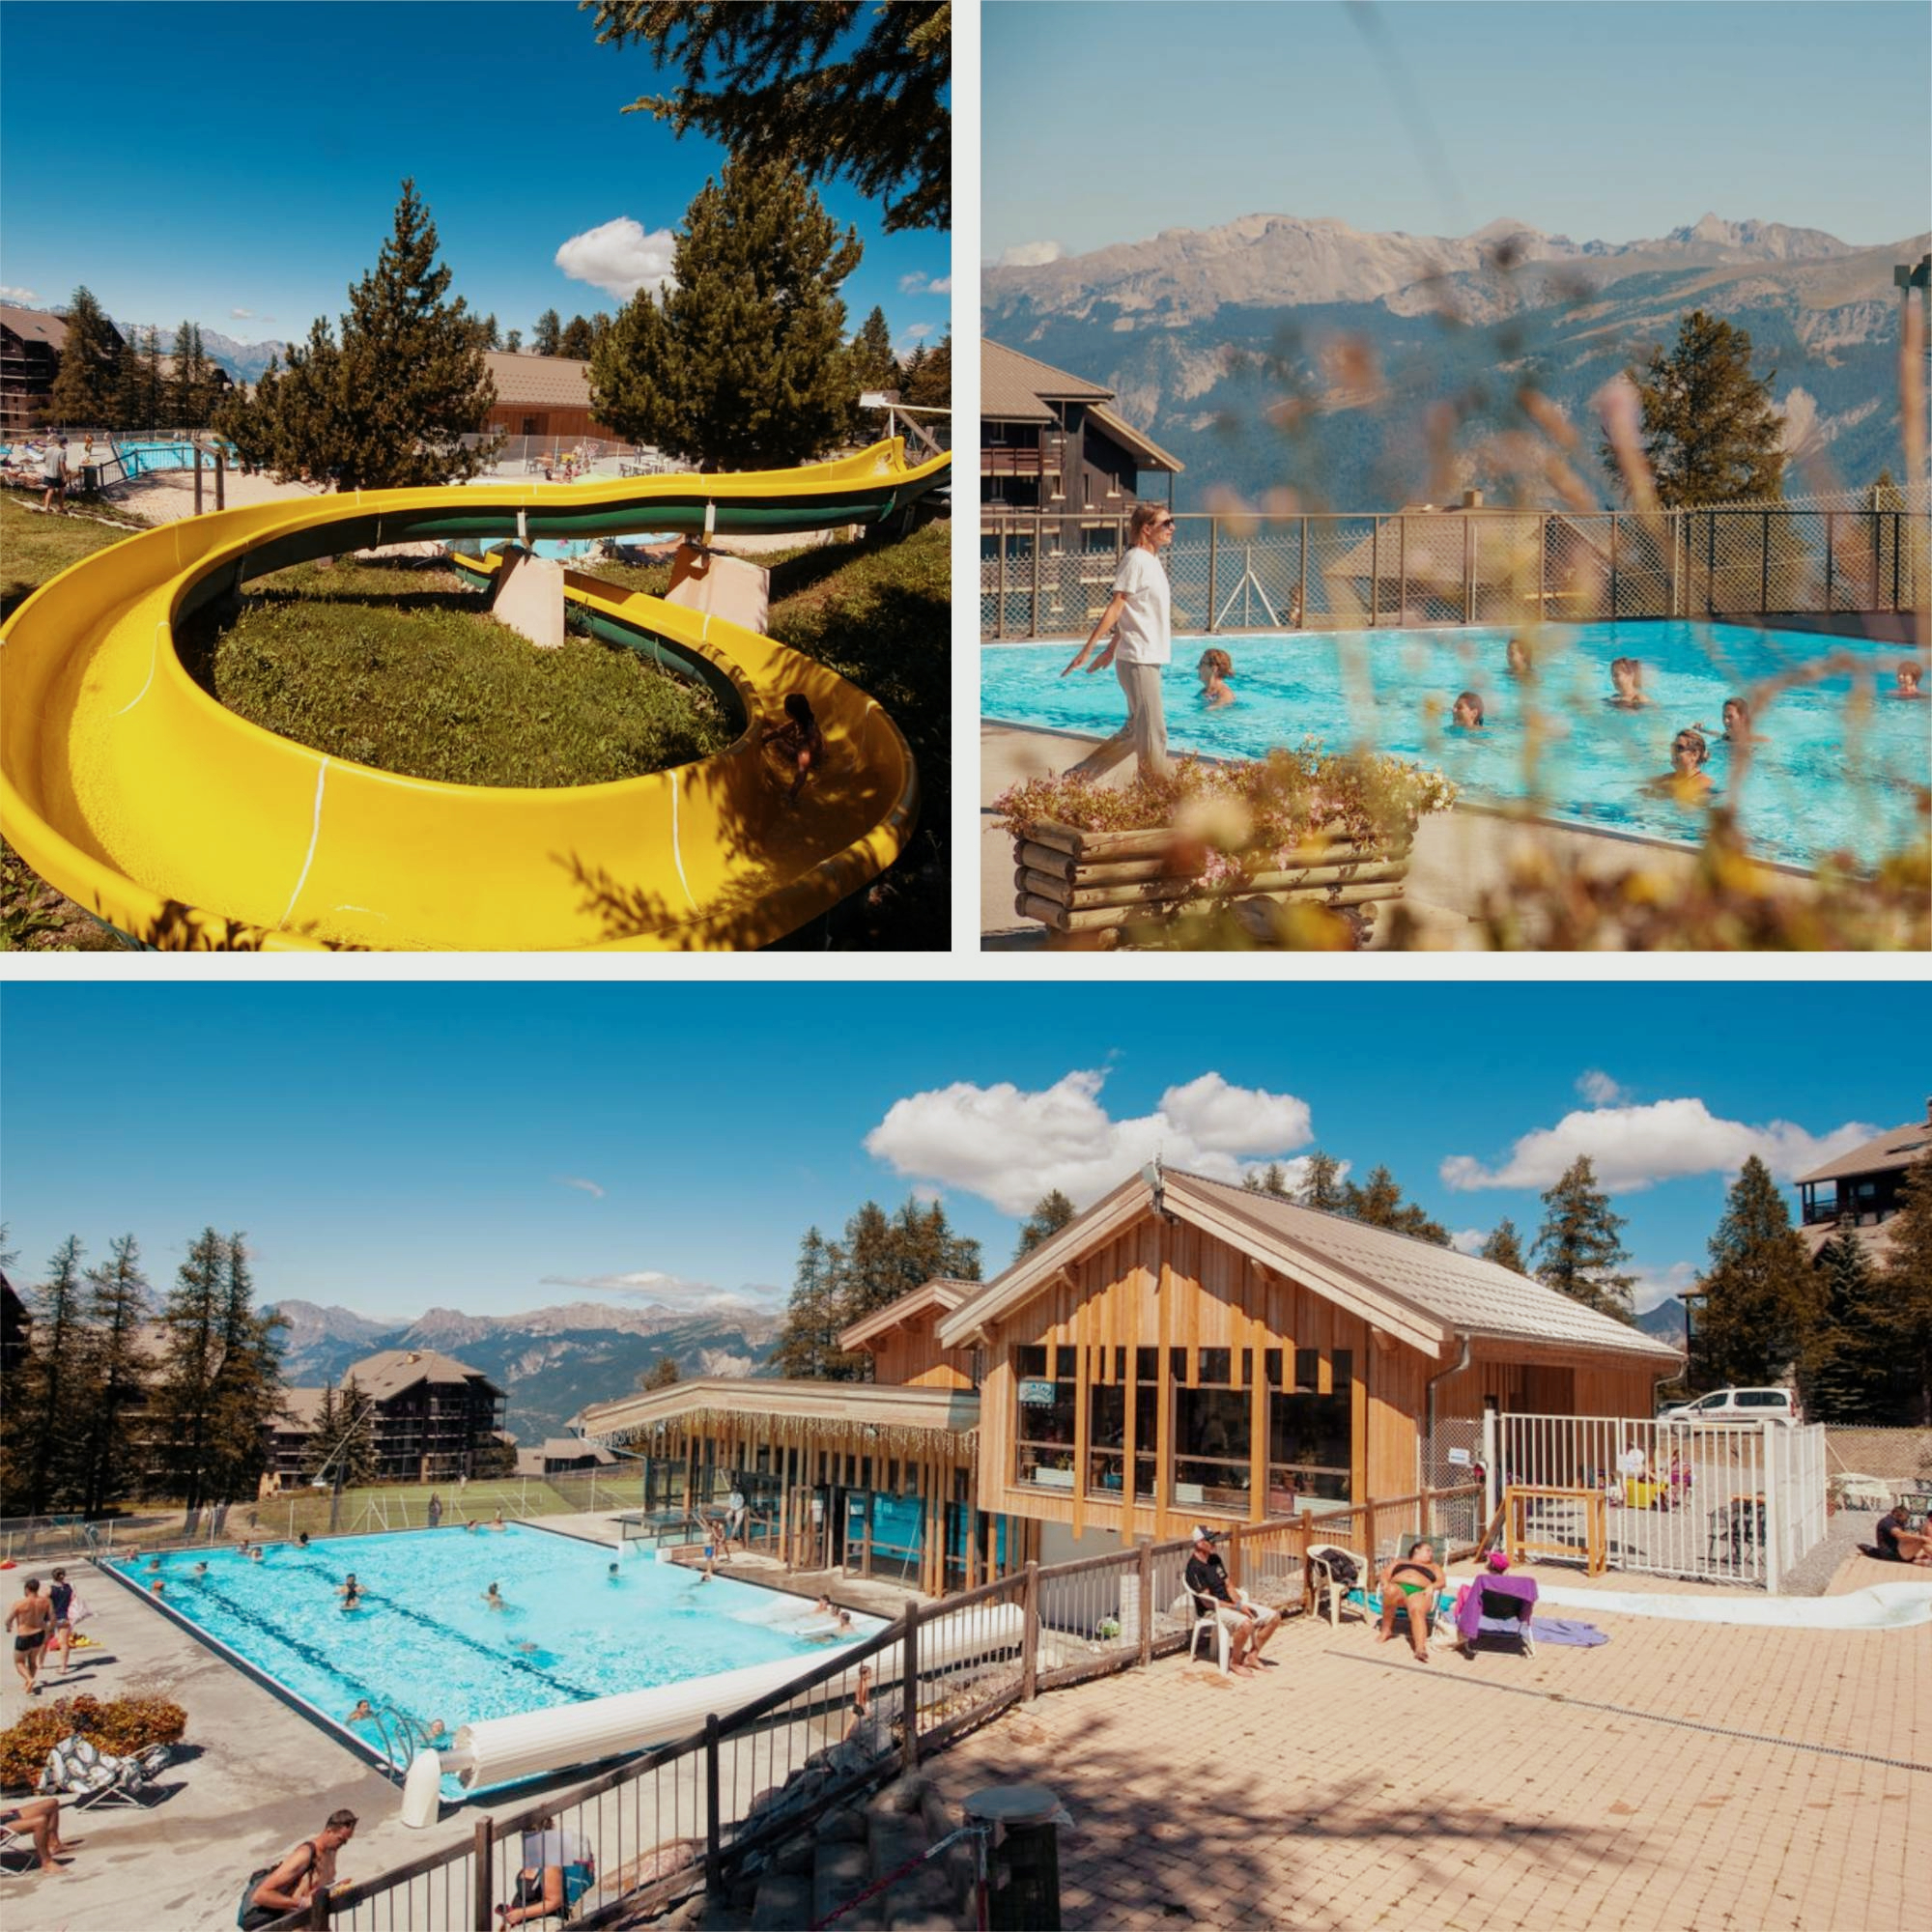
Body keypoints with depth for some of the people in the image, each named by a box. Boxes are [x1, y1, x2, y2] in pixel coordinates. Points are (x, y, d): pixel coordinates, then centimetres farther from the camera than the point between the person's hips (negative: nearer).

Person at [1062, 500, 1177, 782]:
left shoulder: (1151, 561, 16)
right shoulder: (1136, 560, -11)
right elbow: (1115, 608, -15)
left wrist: (1111, 649, 23)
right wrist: (1087, 649, -17)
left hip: (1149, 659, 10)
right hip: (1138, 660, -10)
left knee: (1134, 732, 14)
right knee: (1152, 733, -5)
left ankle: (1079, 776, 19)